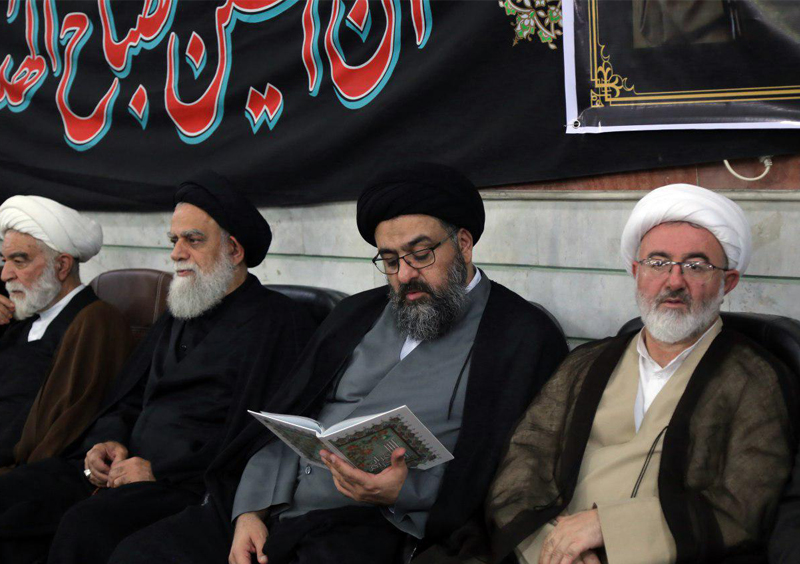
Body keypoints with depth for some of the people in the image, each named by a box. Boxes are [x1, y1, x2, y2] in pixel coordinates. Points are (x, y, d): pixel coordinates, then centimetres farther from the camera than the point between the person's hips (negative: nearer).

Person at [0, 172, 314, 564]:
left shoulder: (277, 322, -4)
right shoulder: (179, 316, 22)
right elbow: (127, 400, 26)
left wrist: (161, 471, -17)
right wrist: (107, 441, 3)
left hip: (194, 484, -8)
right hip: (128, 469, 8)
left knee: (86, 524, -32)